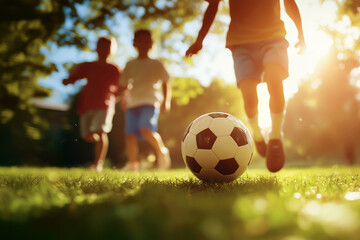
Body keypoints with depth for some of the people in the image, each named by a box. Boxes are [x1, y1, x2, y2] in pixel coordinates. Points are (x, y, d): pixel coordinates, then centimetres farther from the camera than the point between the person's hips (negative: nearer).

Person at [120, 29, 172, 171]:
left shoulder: (156, 64, 12)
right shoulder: (130, 65, 19)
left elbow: (165, 83, 11)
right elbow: (124, 84, 22)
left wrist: (166, 101, -1)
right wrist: (125, 99, 6)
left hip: (150, 102, -4)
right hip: (133, 103, 4)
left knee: (145, 129, -25)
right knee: (130, 133, -7)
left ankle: (162, 151, -4)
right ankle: (133, 163, 2)